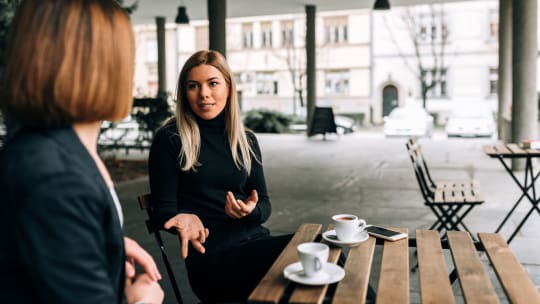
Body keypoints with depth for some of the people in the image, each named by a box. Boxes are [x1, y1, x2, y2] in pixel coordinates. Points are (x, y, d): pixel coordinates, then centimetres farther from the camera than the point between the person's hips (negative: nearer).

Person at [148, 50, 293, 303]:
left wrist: (251, 211, -11)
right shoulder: (169, 139, -1)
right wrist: (187, 220, -23)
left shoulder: (246, 140, 13)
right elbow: (164, 209, 0)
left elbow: (264, 204, 12)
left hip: (255, 241, 6)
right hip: (210, 255, -5)